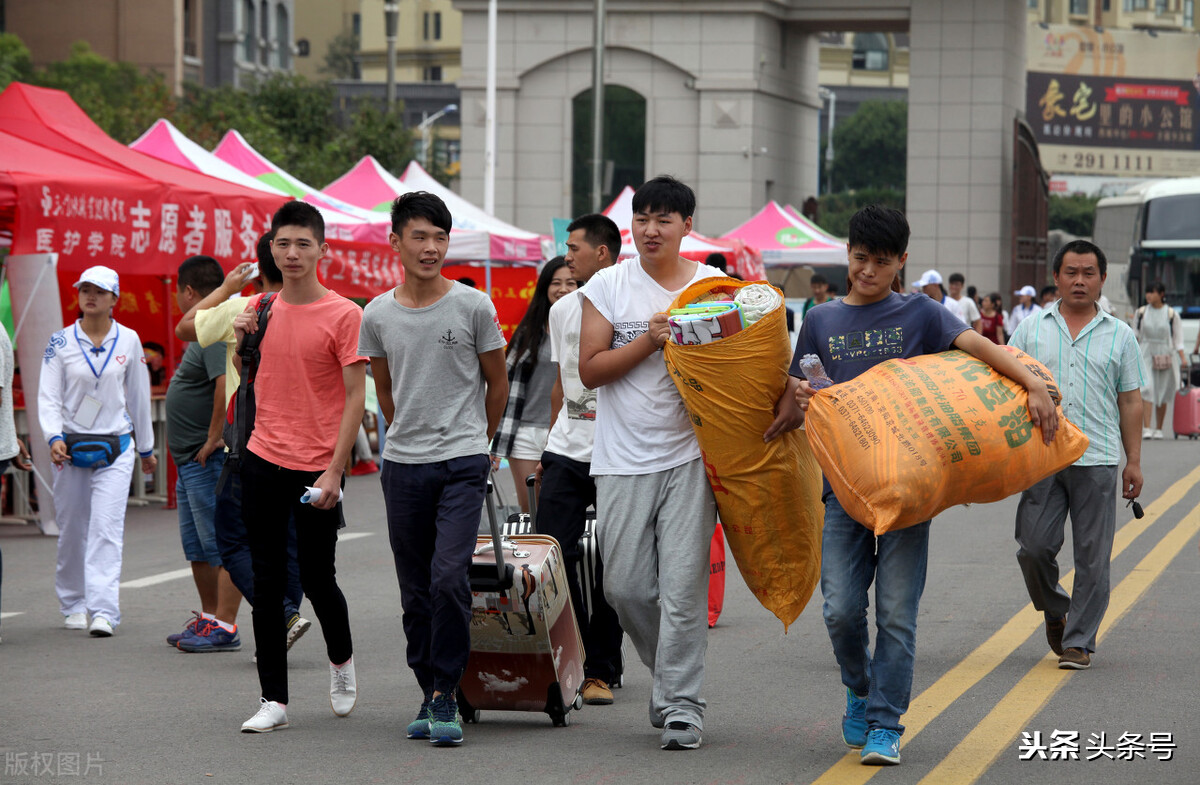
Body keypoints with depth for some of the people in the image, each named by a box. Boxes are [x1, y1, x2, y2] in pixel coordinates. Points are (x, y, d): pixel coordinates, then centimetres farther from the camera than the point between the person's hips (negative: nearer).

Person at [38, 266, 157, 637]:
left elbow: (138, 396, 12)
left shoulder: (128, 341, 3)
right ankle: (73, 604, 24)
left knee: (107, 529, -12)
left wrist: (146, 447, 18)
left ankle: (104, 611, -17)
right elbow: (48, 396, -2)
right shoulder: (60, 342, 1)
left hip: (116, 447, -1)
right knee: (71, 530, 7)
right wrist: (54, 437, -19)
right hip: (71, 446, 1)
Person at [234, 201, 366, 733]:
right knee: (267, 583, 2)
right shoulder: (260, 308, 7)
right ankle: (273, 700, 7)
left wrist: (335, 471, -14)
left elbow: (355, 397, -9)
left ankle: (341, 661, 33)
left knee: (317, 579, 3)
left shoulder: (344, 315, -7)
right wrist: (241, 340, 0)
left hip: (317, 467, -4)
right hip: (262, 461, 4)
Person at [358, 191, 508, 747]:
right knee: (415, 591, 8)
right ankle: (430, 694, 18)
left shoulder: (473, 307, -3)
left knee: (449, 577, -17)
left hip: (463, 463, -3)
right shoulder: (377, 315, 4)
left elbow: (497, 381, 9)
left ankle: (445, 697, -9)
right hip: (403, 466, 3)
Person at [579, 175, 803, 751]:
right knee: (626, 585, 4)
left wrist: (787, 395, -18)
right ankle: (667, 673, 28)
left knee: (683, 587, -7)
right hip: (623, 460, 1)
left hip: (689, 455, -1)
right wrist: (650, 340, -14)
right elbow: (589, 370, -2)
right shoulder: (609, 286, 3)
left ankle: (682, 705, -1)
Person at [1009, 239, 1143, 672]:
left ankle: (1078, 640, 9)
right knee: (1034, 547, -4)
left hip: (1098, 461, 0)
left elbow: (1130, 402, 10)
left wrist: (1134, 461, 5)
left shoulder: (1119, 335, 9)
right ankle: (1054, 609, 24)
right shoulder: (1030, 329, 9)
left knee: (1092, 556, 0)